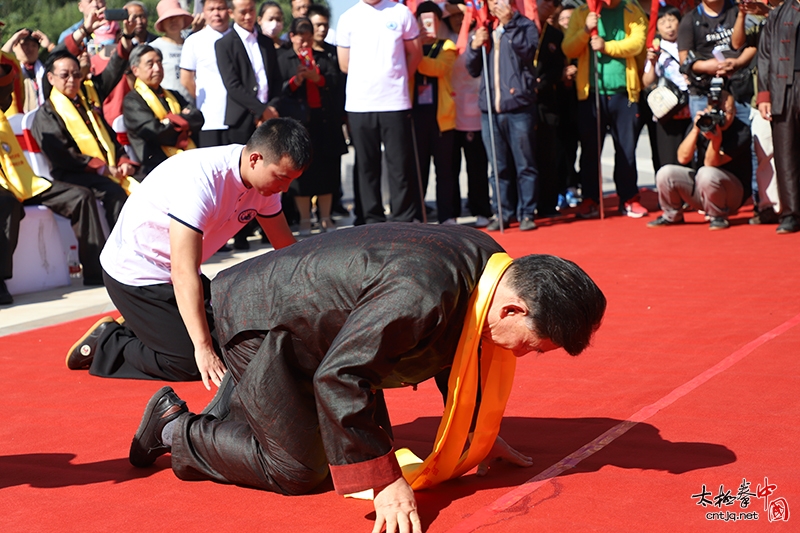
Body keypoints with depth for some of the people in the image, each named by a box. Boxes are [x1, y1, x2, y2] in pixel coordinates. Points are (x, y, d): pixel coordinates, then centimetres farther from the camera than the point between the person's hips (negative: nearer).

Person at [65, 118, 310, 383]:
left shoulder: (264, 176, -8)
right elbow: (184, 274, -36)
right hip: (134, 273, -9)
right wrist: (203, 348, -38)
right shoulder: (200, 180, -34)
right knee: (192, 364, -15)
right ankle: (106, 343, 3)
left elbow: (287, 248, 3)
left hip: (173, 273, 9)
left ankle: (137, 329, 18)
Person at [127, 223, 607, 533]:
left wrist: (481, 432, 11)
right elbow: (338, 377, -33)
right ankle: (176, 429, 11)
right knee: (298, 471, -7)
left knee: (373, 443, 15)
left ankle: (249, 394, 29)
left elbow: (456, 348, 9)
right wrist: (385, 483, -30)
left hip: (314, 321, 9)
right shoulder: (421, 297, -39)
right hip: (259, 319, -9)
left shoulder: (490, 261, -9)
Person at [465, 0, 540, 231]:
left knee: (524, 164, -1)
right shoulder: (484, 30, 17)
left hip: (519, 107, -4)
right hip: (489, 108, 4)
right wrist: (475, 46, -2)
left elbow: (527, 51, -14)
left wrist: (508, 22, -13)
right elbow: (473, 70, 16)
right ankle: (502, 213, 15)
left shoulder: (526, 26, 6)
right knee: (499, 167, 8)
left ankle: (527, 214, 5)